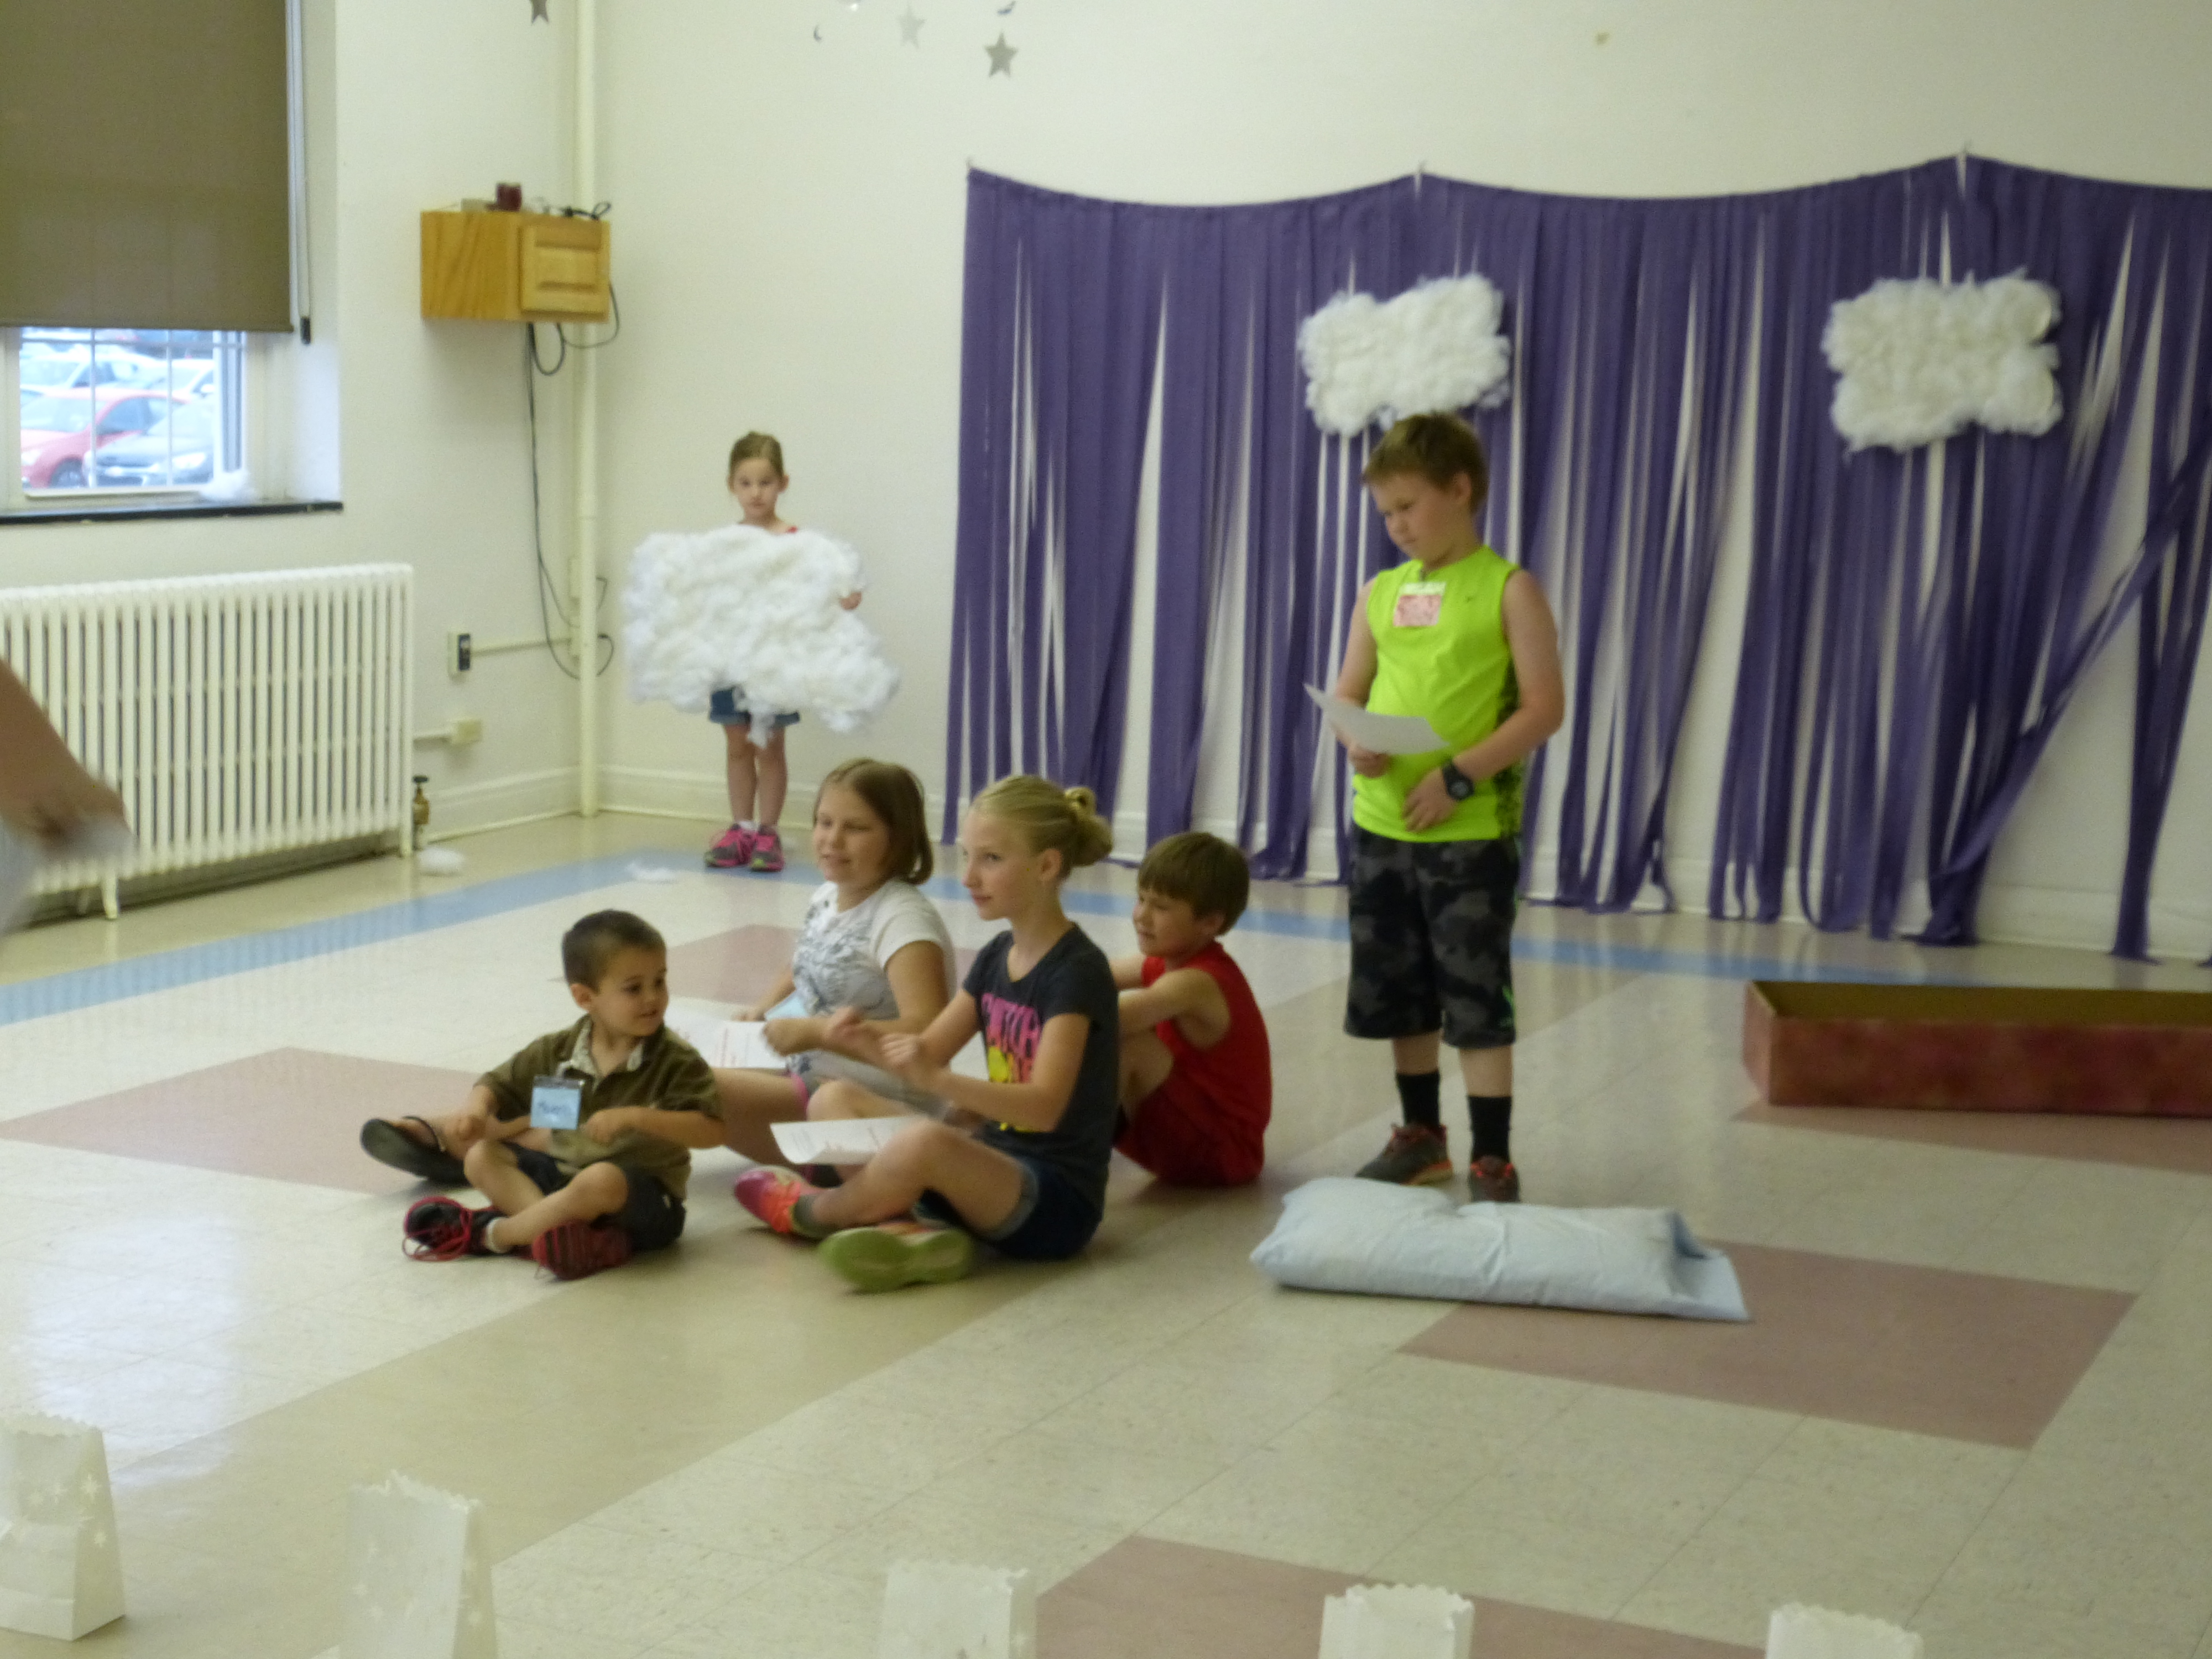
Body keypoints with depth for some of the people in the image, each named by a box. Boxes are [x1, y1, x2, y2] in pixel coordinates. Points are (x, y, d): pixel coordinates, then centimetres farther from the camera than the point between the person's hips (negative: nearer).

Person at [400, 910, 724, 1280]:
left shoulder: (676, 1061, -12)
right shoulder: (558, 1051, 3)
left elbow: (711, 1131, -20)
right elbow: (499, 1085, 13)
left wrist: (637, 1117, -30)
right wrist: (477, 1106, -12)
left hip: (644, 1197, -6)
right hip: (564, 1174, 6)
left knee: (602, 1179, -38)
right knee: (481, 1157, -6)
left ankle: (490, 1233, -20)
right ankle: (567, 1229, -30)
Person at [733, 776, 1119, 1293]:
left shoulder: (1077, 970, -15)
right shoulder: (997, 957, 11)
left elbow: (1045, 1107, -25)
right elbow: (928, 1051, 12)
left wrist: (937, 1080, -37)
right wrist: (871, 1037, -10)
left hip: (1057, 1200, -9)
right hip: (992, 1160, 9)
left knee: (925, 1141, -36)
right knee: (834, 1099, 7)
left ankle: (812, 1214, -5)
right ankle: (905, 1229, -20)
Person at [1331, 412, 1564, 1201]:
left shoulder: (1509, 590, -7)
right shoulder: (1380, 593, 9)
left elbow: (1545, 708, -12)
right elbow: (1348, 694, 15)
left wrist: (1459, 776, -20)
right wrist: (1356, 740, -9)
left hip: (1472, 831, -6)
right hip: (1380, 826, 6)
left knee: (1478, 1002, -3)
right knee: (1398, 994, 15)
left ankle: (1493, 1162, 3)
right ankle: (1421, 1136, 31)